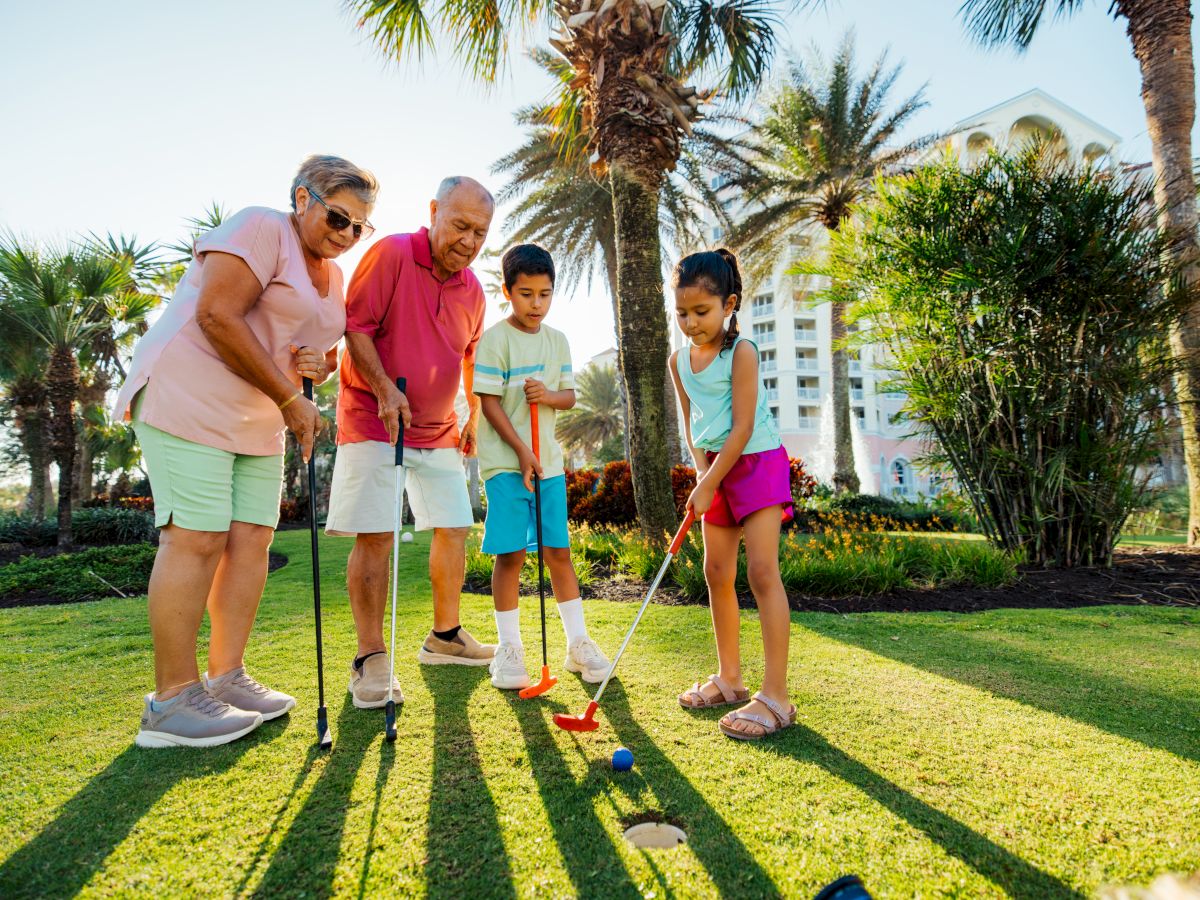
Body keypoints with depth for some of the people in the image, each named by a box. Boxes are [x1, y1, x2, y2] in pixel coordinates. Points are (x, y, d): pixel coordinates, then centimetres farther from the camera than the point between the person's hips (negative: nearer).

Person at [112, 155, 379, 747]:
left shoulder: (332, 275, 17)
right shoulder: (261, 228, -8)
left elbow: (325, 349, 24)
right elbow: (216, 316, -19)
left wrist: (320, 364, -3)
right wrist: (289, 397, -16)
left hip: (259, 417, 9)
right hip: (189, 394, -9)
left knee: (252, 537, 2)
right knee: (196, 537, -13)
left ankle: (225, 677, 10)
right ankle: (172, 699, -6)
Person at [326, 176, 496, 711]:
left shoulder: (472, 289, 9)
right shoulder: (390, 254, -10)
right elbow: (353, 325, -14)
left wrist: (473, 418, 16)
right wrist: (384, 389, -24)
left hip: (439, 430, 7)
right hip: (372, 421, -6)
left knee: (454, 530, 8)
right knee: (374, 537, -9)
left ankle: (444, 636, 26)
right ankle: (370, 660, 2)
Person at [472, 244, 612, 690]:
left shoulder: (557, 340, 11)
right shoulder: (495, 339, -5)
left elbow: (569, 395, 12)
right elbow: (490, 402, -9)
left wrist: (548, 395, -11)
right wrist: (522, 452, -15)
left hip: (549, 460, 5)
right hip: (506, 461, -4)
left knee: (559, 551, 8)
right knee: (510, 554, -1)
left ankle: (578, 643, 18)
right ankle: (509, 649, 12)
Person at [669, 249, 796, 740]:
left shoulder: (741, 351, -16)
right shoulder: (679, 359, 4)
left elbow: (742, 427, -19)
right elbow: (691, 422, 10)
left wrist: (708, 486, -17)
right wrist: (702, 471, -5)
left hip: (758, 461, -7)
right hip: (716, 467, 7)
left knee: (762, 570, -14)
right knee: (717, 572, 9)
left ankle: (775, 696, -8)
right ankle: (729, 677, 22)